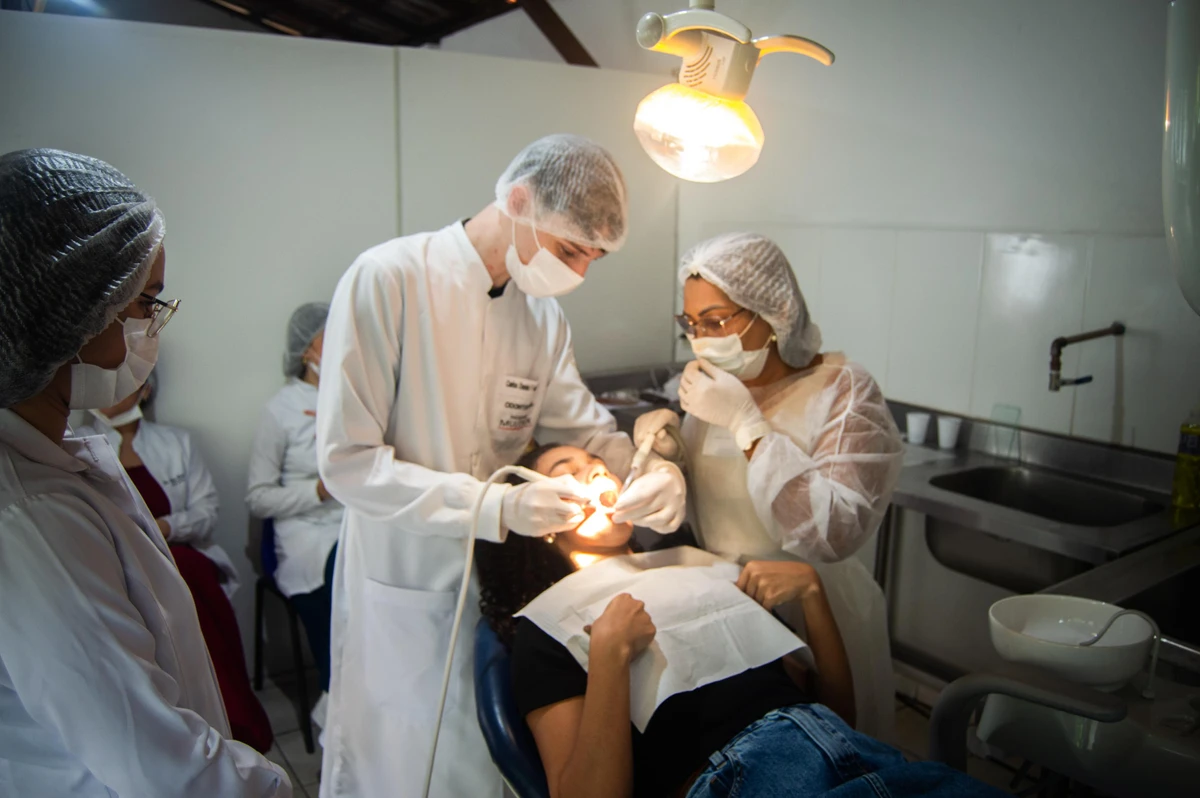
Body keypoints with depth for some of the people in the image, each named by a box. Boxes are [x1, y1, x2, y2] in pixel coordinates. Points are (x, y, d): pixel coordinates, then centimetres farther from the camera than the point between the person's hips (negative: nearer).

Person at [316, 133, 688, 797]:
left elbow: (583, 429, 7)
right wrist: (500, 508, -28)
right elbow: (346, 462, -20)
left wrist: (650, 470, -15)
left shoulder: (543, 313, 1)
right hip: (405, 582, -5)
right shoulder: (387, 279, -18)